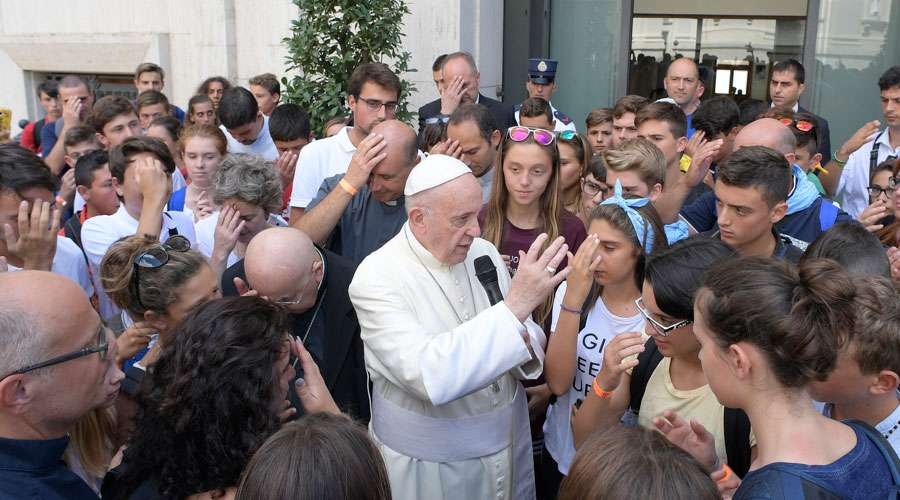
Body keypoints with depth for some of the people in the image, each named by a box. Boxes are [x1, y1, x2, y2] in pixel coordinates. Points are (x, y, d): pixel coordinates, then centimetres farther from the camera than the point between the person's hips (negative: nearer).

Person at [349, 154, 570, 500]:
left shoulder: (483, 253, -2)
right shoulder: (377, 278, -20)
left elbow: (527, 336, 6)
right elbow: (430, 377, -33)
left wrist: (525, 341, -18)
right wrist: (516, 305, -34)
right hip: (427, 462, -5)